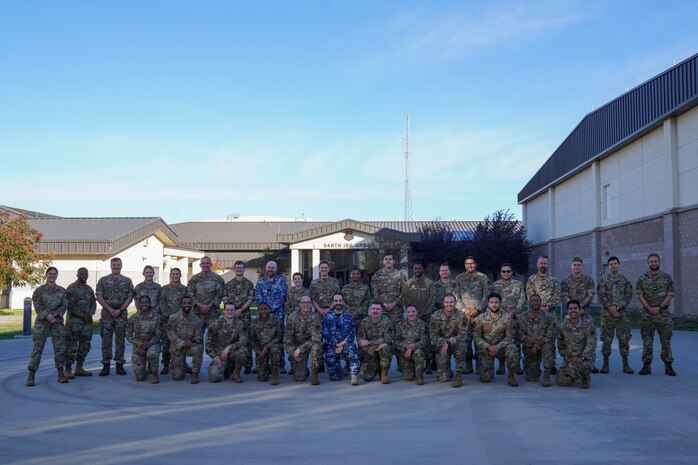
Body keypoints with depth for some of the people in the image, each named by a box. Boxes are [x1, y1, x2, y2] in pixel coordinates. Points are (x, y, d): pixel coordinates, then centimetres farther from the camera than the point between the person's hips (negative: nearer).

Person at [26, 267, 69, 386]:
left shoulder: (62, 291, 8)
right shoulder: (39, 290, 2)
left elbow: (64, 306, 2)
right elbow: (37, 306, -4)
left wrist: (55, 316, -13)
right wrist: (47, 315, -18)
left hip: (57, 322, 2)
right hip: (42, 322, -2)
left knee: (60, 347, 1)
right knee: (37, 347, -5)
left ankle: (61, 374, 9)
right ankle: (31, 376, -2)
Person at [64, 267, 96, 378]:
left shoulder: (89, 289, 16)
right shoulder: (71, 288, -5)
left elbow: (93, 303, 16)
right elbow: (69, 305, -12)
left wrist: (90, 313, -4)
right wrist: (82, 315, -14)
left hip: (87, 320, 7)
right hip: (74, 320, -7)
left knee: (85, 344, 8)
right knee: (71, 345, -5)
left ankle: (79, 368, 18)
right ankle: (68, 370, 0)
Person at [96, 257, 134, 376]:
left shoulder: (127, 281, 8)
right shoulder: (103, 280, 5)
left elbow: (130, 297, 2)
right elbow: (99, 297, -1)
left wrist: (120, 310, -9)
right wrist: (110, 309, -10)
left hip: (122, 313, 1)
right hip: (107, 313, 0)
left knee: (120, 340, 3)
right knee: (106, 340, 1)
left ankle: (119, 365, 9)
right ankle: (106, 365, 7)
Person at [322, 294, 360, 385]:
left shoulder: (349, 316, 9)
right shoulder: (327, 317, 9)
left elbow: (352, 333, 0)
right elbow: (325, 334, 0)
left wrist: (342, 344, -14)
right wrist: (336, 345, -11)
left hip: (346, 344, 0)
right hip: (331, 346, 0)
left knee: (352, 349, -38)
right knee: (335, 377, -12)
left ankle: (354, 376, -33)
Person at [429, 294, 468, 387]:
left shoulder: (461, 315, -10)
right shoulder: (436, 316, -9)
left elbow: (463, 334, -15)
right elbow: (433, 335, -9)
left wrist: (455, 339, -38)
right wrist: (445, 342, -27)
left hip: (455, 343, 0)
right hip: (441, 346, 0)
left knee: (461, 345, -39)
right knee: (443, 378, -11)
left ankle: (459, 375, -24)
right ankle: (448, 372, 29)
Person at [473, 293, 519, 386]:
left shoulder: (506, 318, -7)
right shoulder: (480, 318, -5)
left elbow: (509, 336, -7)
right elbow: (476, 337, -6)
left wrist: (498, 346, -23)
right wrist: (488, 347, -22)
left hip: (501, 346, 0)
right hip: (486, 349, 0)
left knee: (512, 348, -35)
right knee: (485, 378, -10)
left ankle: (511, 377, -16)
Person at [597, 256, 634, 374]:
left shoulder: (625, 280, 7)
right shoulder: (603, 281, 5)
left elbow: (628, 296, 0)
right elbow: (601, 297, -2)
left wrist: (616, 306, -12)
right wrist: (610, 308, -13)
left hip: (622, 313, 1)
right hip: (607, 314, -1)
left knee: (624, 339, 1)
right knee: (606, 339, 1)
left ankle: (625, 364, 8)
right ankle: (605, 364, 8)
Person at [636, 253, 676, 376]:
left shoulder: (667, 277, 3)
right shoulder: (642, 279, 5)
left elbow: (670, 295, -2)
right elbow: (640, 295, 0)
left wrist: (659, 307, -14)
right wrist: (650, 308, -12)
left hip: (663, 314, -1)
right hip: (647, 314, 1)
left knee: (666, 340, 2)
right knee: (647, 340, 3)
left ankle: (668, 365, 8)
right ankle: (647, 365, 9)